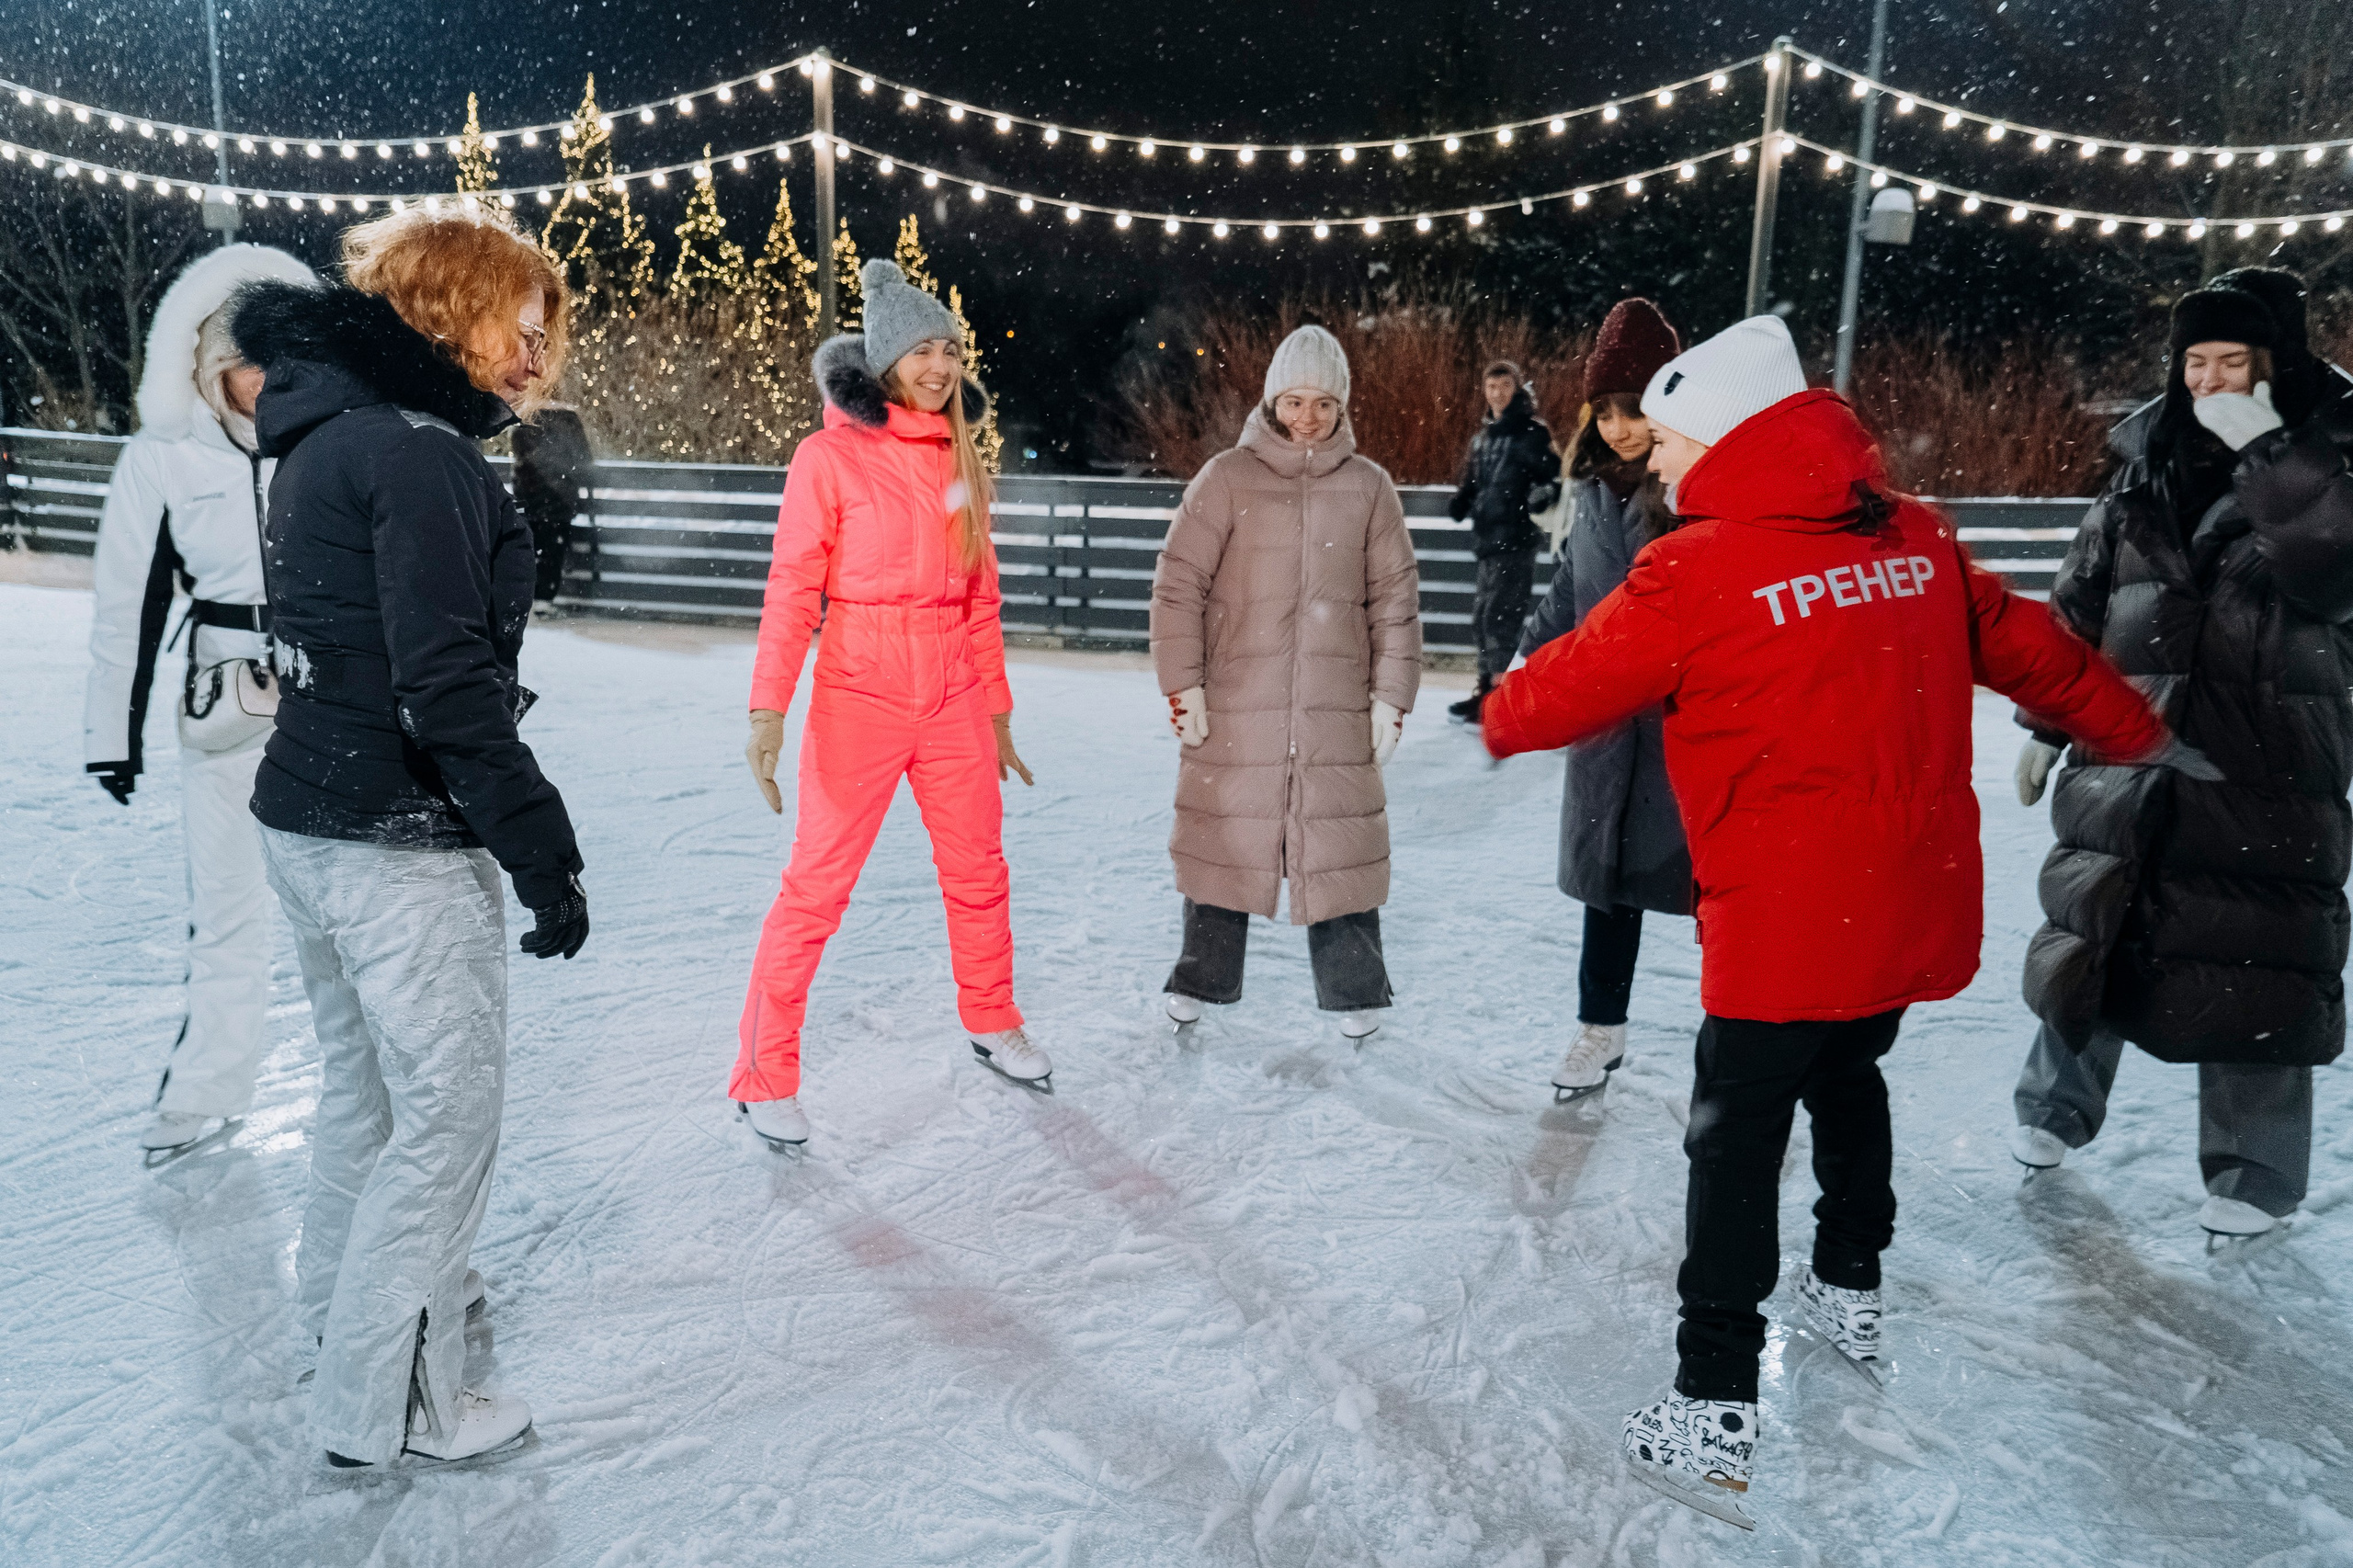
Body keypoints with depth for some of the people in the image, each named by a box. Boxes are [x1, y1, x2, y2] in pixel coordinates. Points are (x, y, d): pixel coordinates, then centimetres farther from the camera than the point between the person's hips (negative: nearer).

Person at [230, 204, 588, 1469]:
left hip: (308, 818, 10)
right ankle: (384, 1405, 15)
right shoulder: (418, 452, -17)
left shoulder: (325, 438, 13)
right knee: (448, 1107, 2)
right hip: (402, 843, -10)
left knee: (364, 1081, 24)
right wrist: (542, 847, -20)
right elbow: (445, 684, -24)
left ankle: (348, 1307, 43)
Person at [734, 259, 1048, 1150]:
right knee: (817, 888, -1)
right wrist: (768, 709, -17)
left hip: (954, 698, 5)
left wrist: (997, 709, 16)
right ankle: (765, 1076, 12)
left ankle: (992, 1025, 36)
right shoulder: (831, 455, -6)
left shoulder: (960, 458, 9)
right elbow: (792, 591, -8)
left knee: (979, 874, 15)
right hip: (859, 697, -5)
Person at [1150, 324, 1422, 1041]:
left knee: (1342, 847, 5)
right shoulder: (1226, 478, -1)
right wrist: (1183, 686, -5)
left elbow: (1396, 601, 8)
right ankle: (1200, 983, 26)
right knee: (1222, 841, 8)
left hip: (1337, 714, 1)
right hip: (1234, 711, -1)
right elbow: (1177, 584, -1)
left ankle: (1356, 997, 21)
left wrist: (1390, 697, 4)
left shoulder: (1369, 486, 5)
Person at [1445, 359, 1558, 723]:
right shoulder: (1483, 436, 17)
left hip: (1516, 540, -8)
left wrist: (1544, 493, -28)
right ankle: (1488, 688, 24)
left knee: (1500, 616, -11)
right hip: (1488, 540, 8)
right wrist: (1461, 503, 3)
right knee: (1482, 616, 13)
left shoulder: (1532, 433, -5)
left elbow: (1556, 477, -7)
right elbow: (1472, 483, 23)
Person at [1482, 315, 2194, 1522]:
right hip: (1919, 909, 7)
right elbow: (2028, 648, 15)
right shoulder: (1913, 538, 3)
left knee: (1734, 1139, 3)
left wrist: (1501, 721, 16)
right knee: (1847, 1075, 28)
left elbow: (1573, 686, -6)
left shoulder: (1698, 571, -17)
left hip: (1783, 928, -7)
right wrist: (2137, 736, 31)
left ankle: (1716, 1412, 5)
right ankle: (1852, 1290, 46)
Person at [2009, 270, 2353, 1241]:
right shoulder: (2145, 472, 6)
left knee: (2254, 968, 1)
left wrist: (2267, 450, -26)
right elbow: (2079, 608, 12)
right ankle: (2058, 1104, 34)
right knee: (2091, 939, 14)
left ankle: (2255, 1172, 19)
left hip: (2267, 778, -3)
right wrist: (2046, 726, 13)